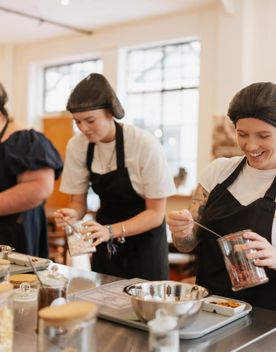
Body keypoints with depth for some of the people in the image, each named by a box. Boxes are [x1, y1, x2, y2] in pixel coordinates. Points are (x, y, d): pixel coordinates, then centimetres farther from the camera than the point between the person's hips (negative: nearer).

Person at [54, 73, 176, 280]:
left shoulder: (145, 145, -23)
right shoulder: (77, 146, -10)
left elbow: (156, 213, -19)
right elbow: (79, 202, 0)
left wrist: (110, 231, -32)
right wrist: (73, 214, -22)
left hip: (144, 240, -4)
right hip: (106, 245, 4)